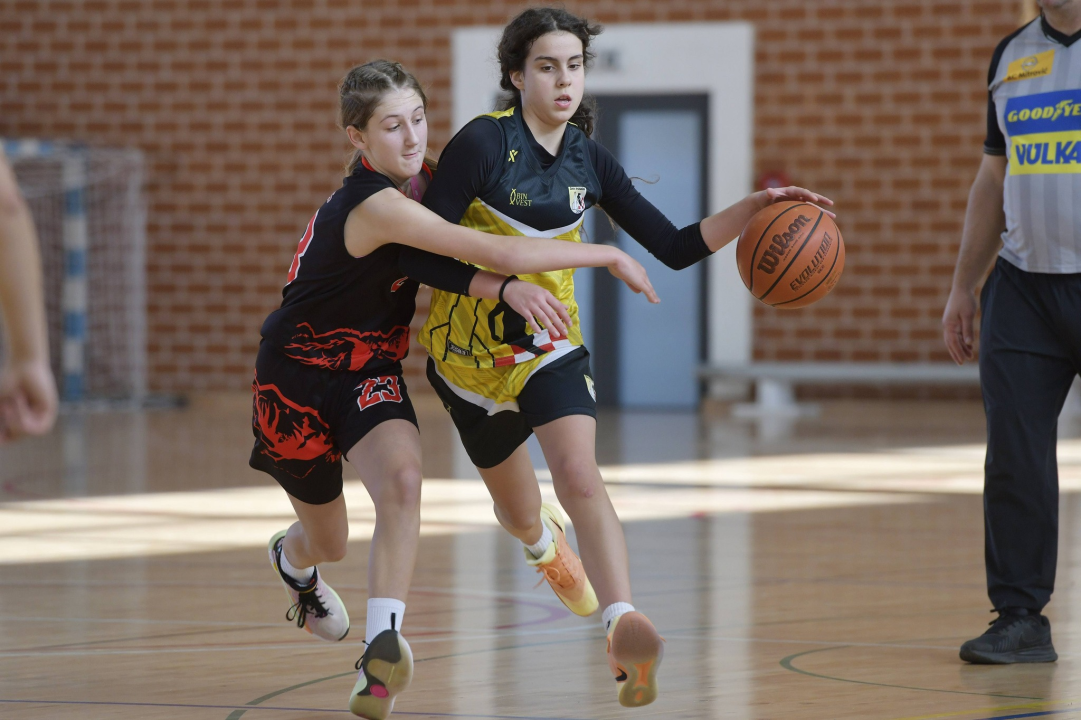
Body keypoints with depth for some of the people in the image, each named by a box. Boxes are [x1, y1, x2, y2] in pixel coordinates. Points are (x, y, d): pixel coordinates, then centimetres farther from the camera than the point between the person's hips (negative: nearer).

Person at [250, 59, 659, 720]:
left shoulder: (422, 178, -5)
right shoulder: (375, 206, -32)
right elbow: (506, 254, -36)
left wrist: (507, 289, -23)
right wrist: (612, 258, -29)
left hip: (371, 369, 5)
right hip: (299, 374, -5)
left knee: (402, 479, -28)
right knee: (329, 543, 13)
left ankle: (382, 644, -34)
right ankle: (293, 558, 52)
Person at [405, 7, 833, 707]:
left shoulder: (589, 161, -1)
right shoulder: (483, 143, -16)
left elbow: (675, 247, -1)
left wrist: (754, 208, -13)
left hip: (550, 342, 2)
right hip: (471, 348, -2)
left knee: (581, 477, -25)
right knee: (520, 513, 16)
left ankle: (623, 625, -41)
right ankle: (546, 542, 55)